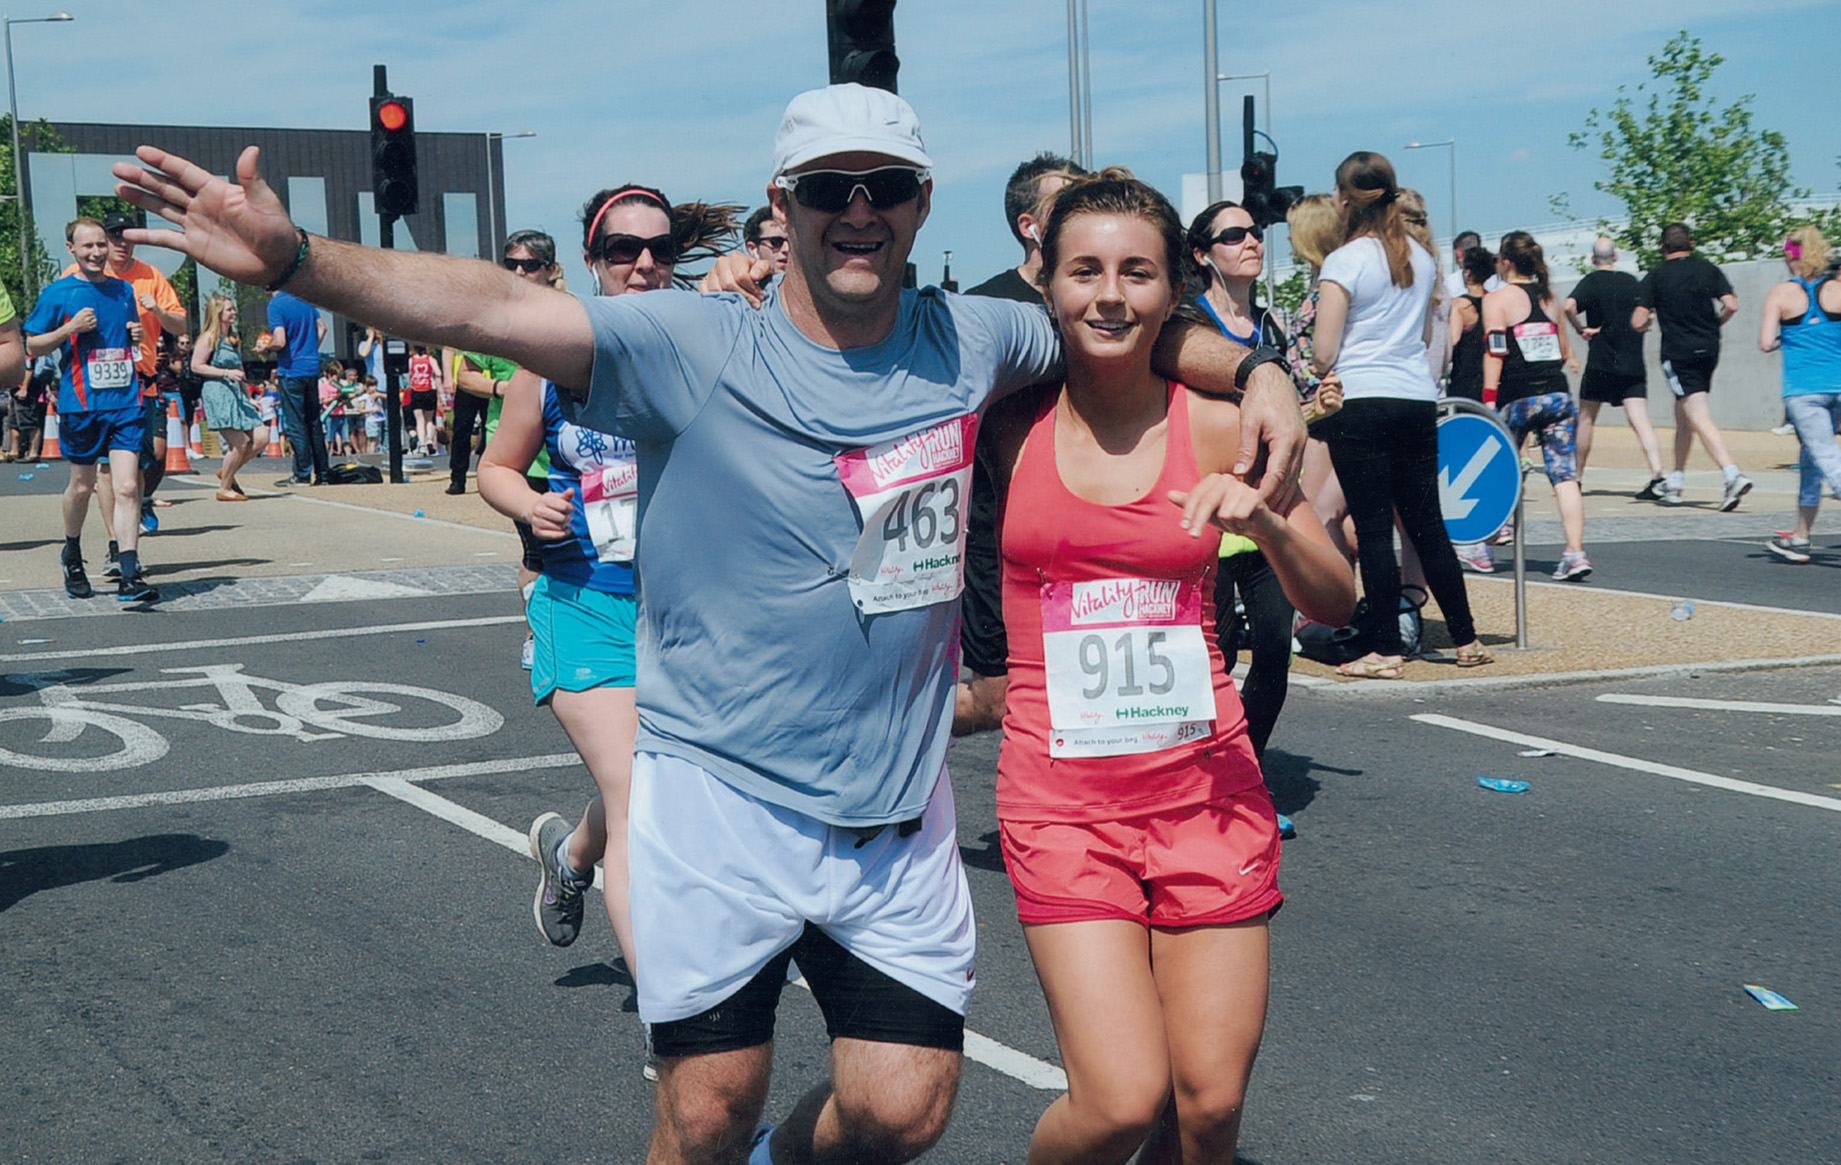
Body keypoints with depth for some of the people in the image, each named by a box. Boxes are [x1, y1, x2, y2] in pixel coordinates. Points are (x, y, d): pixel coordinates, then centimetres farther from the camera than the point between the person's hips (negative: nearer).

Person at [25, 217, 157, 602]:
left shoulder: (123, 290, 12)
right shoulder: (57, 293, 0)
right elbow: (32, 346, 4)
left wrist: (139, 336, 4)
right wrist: (70, 328, -12)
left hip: (126, 401, 2)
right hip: (81, 404, -2)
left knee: (127, 486, -9)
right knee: (82, 486, 10)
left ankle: (130, 576, -13)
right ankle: (72, 556, 37)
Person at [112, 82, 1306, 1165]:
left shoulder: (968, 341, 2)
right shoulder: (693, 347, -11)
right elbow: (496, 307, -24)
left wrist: (1254, 370, 4)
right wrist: (293, 259, -35)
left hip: (901, 815, 4)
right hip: (722, 803, -3)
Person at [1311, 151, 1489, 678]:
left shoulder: (1343, 262, -8)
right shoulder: (1421, 257, 11)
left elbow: (1324, 356, -10)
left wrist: (1316, 364, 11)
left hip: (1360, 404, -6)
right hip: (1418, 401, 6)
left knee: (1373, 528, -2)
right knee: (1426, 524, 12)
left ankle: (1387, 652, 0)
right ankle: (1467, 640, 16)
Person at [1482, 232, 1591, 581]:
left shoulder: (1497, 299, -3)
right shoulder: (1549, 297, 14)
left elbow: (1495, 352, -10)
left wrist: (1489, 400, -11)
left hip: (1518, 398, -4)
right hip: (1558, 394, 4)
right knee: (1565, 475, -3)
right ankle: (1575, 551, -11)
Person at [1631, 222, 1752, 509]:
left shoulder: (1655, 277, -2)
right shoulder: (1708, 269, 6)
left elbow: (1638, 322, -8)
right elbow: (1731, 305, -4)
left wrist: (1647, 323, 15)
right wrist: (1714, 325, 15)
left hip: (1678, 354, -5)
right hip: (1708, 350, 5)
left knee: (1700, 418, -11)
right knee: (1683, 414, 19)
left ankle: (1733, 475, -28)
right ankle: (1675, 483, 25)